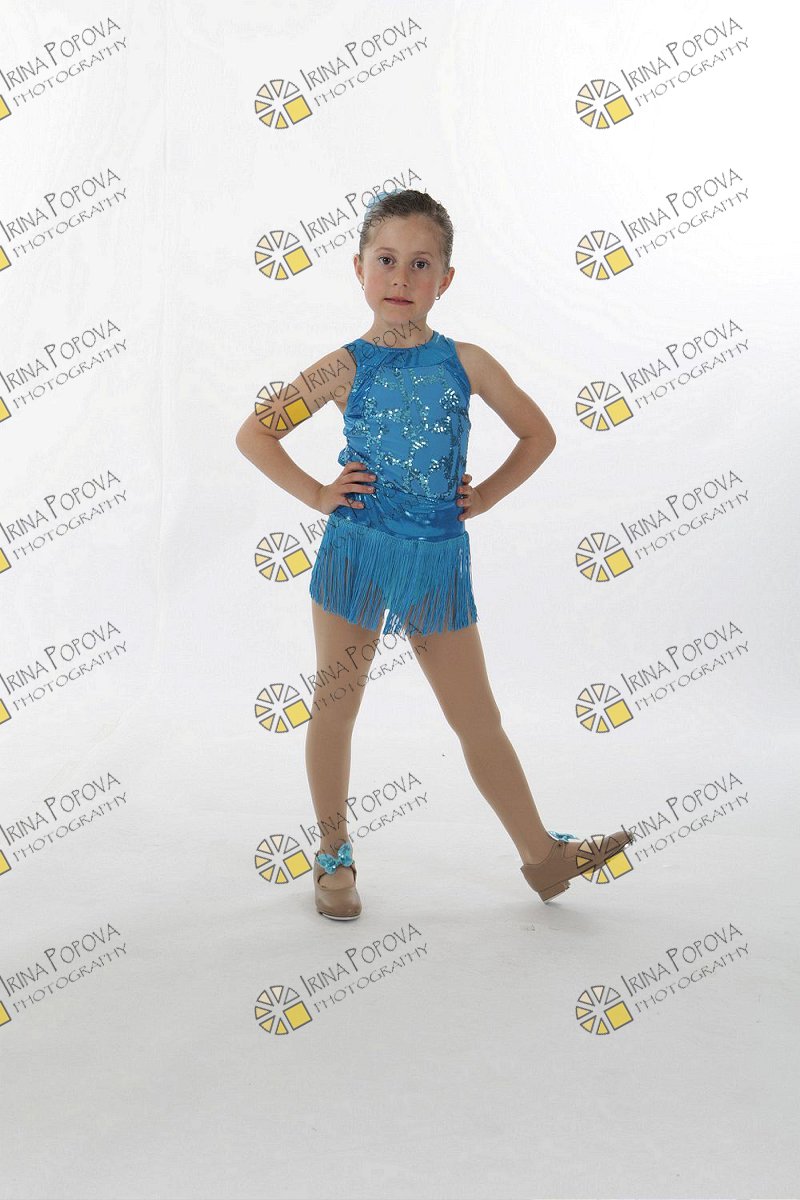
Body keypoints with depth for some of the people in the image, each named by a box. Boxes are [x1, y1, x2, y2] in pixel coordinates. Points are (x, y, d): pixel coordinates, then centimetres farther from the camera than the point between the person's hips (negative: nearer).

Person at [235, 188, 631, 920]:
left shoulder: (466, 362, 2)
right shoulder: (346, 367, -3)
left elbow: (538, 434, 13)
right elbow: (253, 432, 1)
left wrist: (487, 496, 2)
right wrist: (318, 494, -6)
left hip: (439, 558, 1)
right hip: (356, 551, -1)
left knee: (479, 719, 9)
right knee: (336, 711, 9)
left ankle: (541, 854, 20)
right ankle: (335, 854, 27)